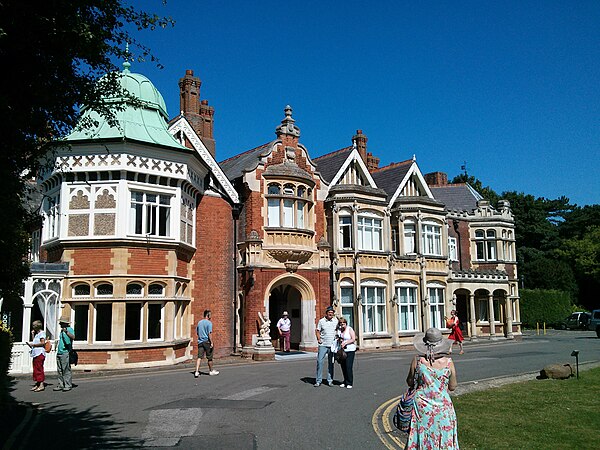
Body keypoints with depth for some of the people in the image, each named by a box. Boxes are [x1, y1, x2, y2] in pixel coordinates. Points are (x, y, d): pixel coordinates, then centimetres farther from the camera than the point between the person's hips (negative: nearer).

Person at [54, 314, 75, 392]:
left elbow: (73, 337, -27)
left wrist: (66, 332, -40)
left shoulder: (70, 329, -8)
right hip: (59, 353, 9)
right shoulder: (62, 330, 19)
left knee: (66, 370, -7)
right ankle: (61, 385, 15)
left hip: (65, 353, -9)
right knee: (59, 371, 10)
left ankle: (68, 385, -4)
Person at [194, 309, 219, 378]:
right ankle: (211, 371, 22)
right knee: (209, 357, 9)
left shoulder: (199, 323, 12)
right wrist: (211, 342, -16)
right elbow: (210, 333, -17)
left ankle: (197, 372, -12)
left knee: (199, 357, 0)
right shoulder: (209, 323, -10)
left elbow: (197, 332, 17)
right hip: (207, 341, -6)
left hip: (200, 342, 6)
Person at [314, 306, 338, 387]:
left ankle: (330, 380, 15)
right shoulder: (321, 321, 1)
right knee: (319, 362, -4)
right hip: (323, 345, -1)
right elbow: (317, 330, 5)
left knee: (331, 363, 7)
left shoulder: (335, 321, 5)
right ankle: (318, 381, 3)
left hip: (332, 345, 1)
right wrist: (318, 339, -9)